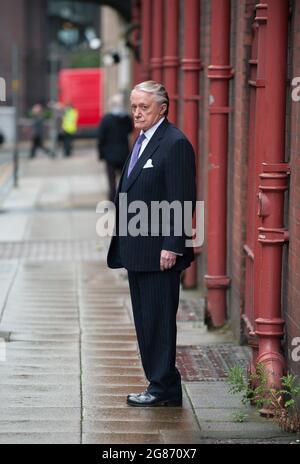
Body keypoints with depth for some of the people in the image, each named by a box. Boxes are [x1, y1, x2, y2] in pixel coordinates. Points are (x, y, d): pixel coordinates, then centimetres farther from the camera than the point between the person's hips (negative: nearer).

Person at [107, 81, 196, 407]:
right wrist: (123, 244, 16)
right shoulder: (142, 141, 17)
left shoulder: (175, 144, -12)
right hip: (137, 251, 10)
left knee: (159, 319, -4)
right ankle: (159, 383, 19)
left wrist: (172, 247, -21)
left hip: (159, 252, -10)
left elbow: (181, 201, -17)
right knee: (145, 321, 12)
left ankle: (164, 389, 3)